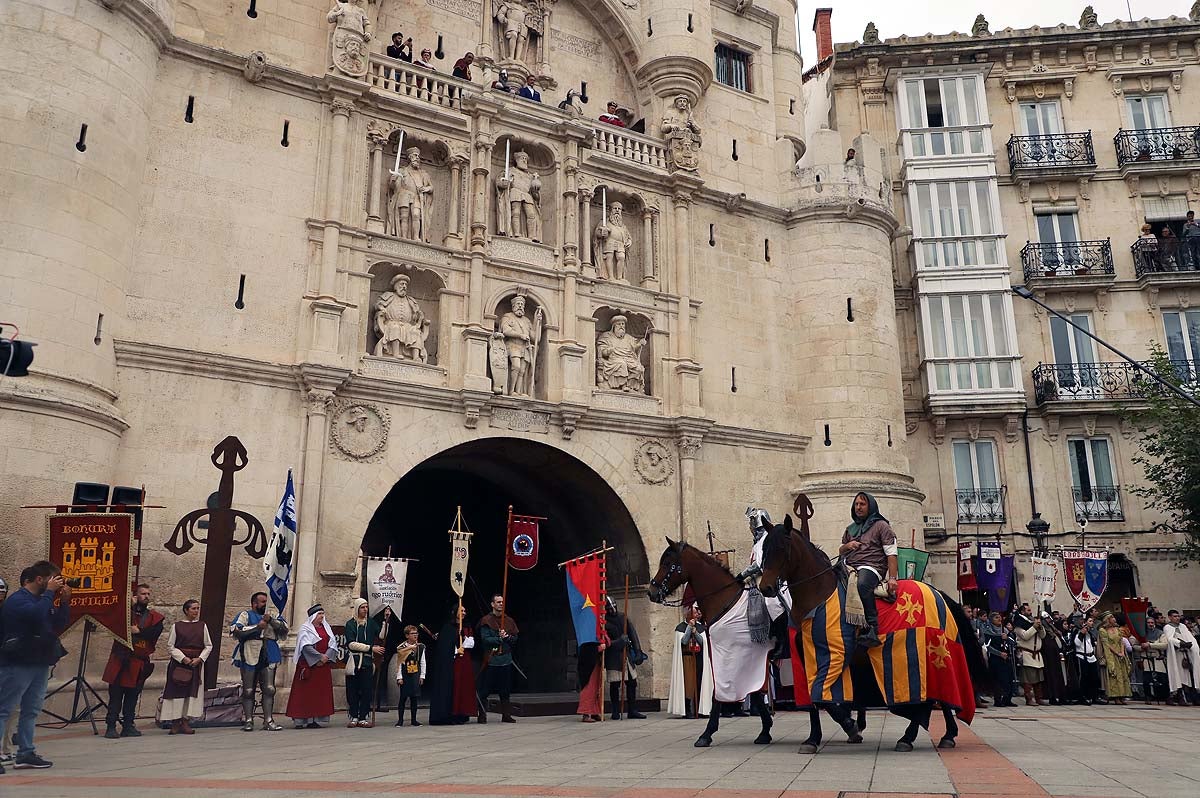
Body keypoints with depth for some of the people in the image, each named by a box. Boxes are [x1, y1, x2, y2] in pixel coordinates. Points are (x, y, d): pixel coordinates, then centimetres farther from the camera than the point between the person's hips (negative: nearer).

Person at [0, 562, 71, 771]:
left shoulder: (42, 600, 17)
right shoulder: (17, 600, -10)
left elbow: (60, 625, 15)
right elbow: (37, 615, -29)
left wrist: (64, 601, 4)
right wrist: (49, 592, -18)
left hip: (40, 663, 9)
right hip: (18, 664, -9)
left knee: (31, 710, 10)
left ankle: (25, 754, 15)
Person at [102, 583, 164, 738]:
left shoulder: (155, 617, 9)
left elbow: (155, 632, -7)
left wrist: (138, 631, -12)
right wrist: (132, 606, -8)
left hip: (139, 663, 1)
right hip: (120, 660, -1)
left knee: (132, 695, 6)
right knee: (115, 695, -1)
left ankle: (128, 726, 13)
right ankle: (111, 727, 4)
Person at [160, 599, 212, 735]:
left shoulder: (202, 626, 7)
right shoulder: (177, 626, 2)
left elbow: (208, 646, 8)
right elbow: (170, 646, 0)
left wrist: (199, 658, -7)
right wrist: (183, 658, -11)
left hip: (196, 662, 2)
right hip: (179, 662, -2)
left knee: (193, 692, 0)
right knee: (177, 692, -3)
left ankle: (185, 721, 5)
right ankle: (175, 722, 4)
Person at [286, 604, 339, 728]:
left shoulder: (326, 627, 13)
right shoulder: (305, 629, -3)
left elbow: (333, 644, 6)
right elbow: (306, 647, -15)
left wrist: (326, 657, -10)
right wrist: (320, 657, -16)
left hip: (324, 666, 6)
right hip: (308, 665, -6)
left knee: (321, 692, 3)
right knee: (305, 692, -5)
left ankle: (315, 719, 6)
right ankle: (301, 720, -2)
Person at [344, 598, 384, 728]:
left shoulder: (371, 622, 12)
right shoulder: (350, 624, 4)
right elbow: (351, 644, -7)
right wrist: (371, 648, -11)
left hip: (367, 660, 2)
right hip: (353, 660, -2)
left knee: (366, 690, -2)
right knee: (352, 690, -1)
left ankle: (363, 718, 2)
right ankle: (353, 717, 6)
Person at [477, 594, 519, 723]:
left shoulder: (509, 621, 11)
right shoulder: (486, 621, -3)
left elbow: (515, 639, 9)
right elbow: (485, 639, -12)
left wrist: (507, 637, -10)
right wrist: (500, 638, -16)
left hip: (506, 659, 4)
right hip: (491, 660, -4)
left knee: (505, 690, 9)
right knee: (485, 690, -1)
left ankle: (506, 715, 15)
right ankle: (482, 715, 6)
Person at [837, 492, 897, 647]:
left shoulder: (881, 525, 9)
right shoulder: (850, 528, 27)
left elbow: (891, 554, 1)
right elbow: (841, 552, 33)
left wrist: (892, 578, -12)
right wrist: (847, 546, 7)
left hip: (871, 567, -7)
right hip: (849, 567, 7)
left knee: (862, 584, -39)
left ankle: (872, 629, -39)